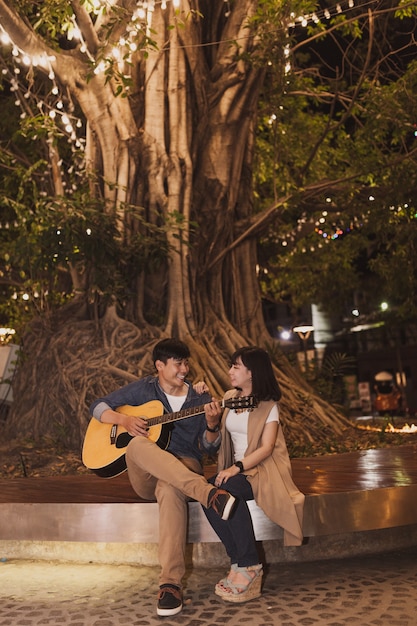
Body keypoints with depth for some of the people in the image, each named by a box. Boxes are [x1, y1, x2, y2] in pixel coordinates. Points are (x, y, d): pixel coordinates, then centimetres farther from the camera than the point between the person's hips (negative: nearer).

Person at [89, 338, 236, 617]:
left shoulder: (201, 398, 7)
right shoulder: (141, 389, 7)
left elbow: (208, 448, 4)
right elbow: (98, 406, 10)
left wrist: (212, 425, -19)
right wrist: (125, 419, -11)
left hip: (185, 467, 0)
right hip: (145, 474, 1)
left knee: (170, 489, -39)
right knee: (137, 445, -36)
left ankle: (171, 582, -36)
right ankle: (207, 492, -47)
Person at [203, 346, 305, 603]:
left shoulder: (268, 405, -4)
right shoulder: (230, 398, 12)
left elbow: (266, 448, -12)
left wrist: (237, 467, -26)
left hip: (263, 468, -5)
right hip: (236, 469, 5)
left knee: (228, 488, -35)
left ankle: (249, 566, -24)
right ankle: (240, 563, -17)